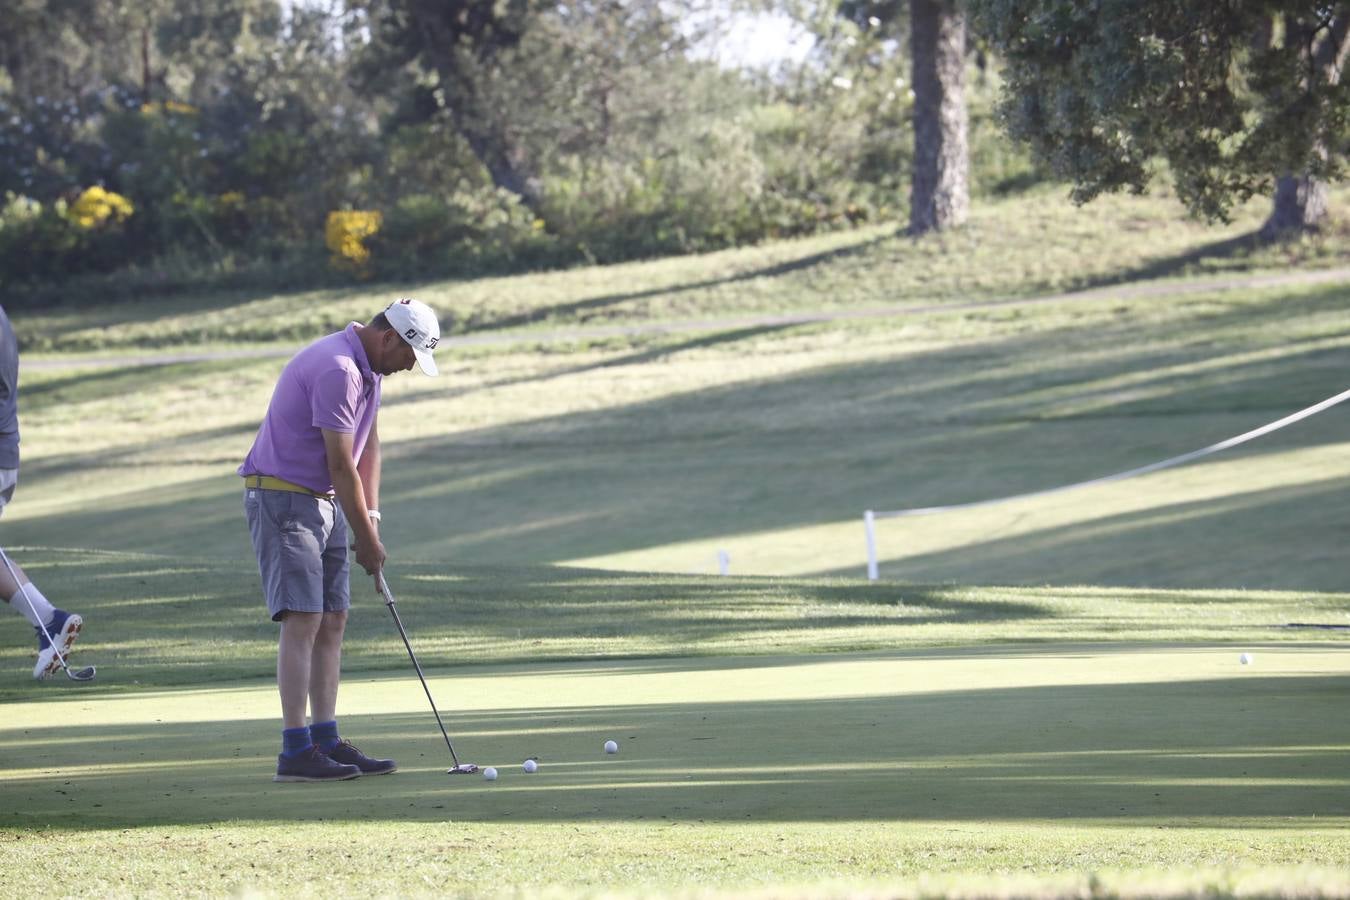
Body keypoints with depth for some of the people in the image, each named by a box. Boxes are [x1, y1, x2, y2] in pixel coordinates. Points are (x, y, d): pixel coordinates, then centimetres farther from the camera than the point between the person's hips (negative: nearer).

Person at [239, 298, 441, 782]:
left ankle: (326, 740, 9)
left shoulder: (368, 368, 11)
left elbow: (368, 445, 16)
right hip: (283, 498, -10)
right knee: (303, 619, -15)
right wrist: (366, 538, -12)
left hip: (325, 502, 10)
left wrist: (371, 518, 5)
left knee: (332, 621, 7)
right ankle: (296, 751, -17)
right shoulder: (337, 369, -23)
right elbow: (340, 465, -20)